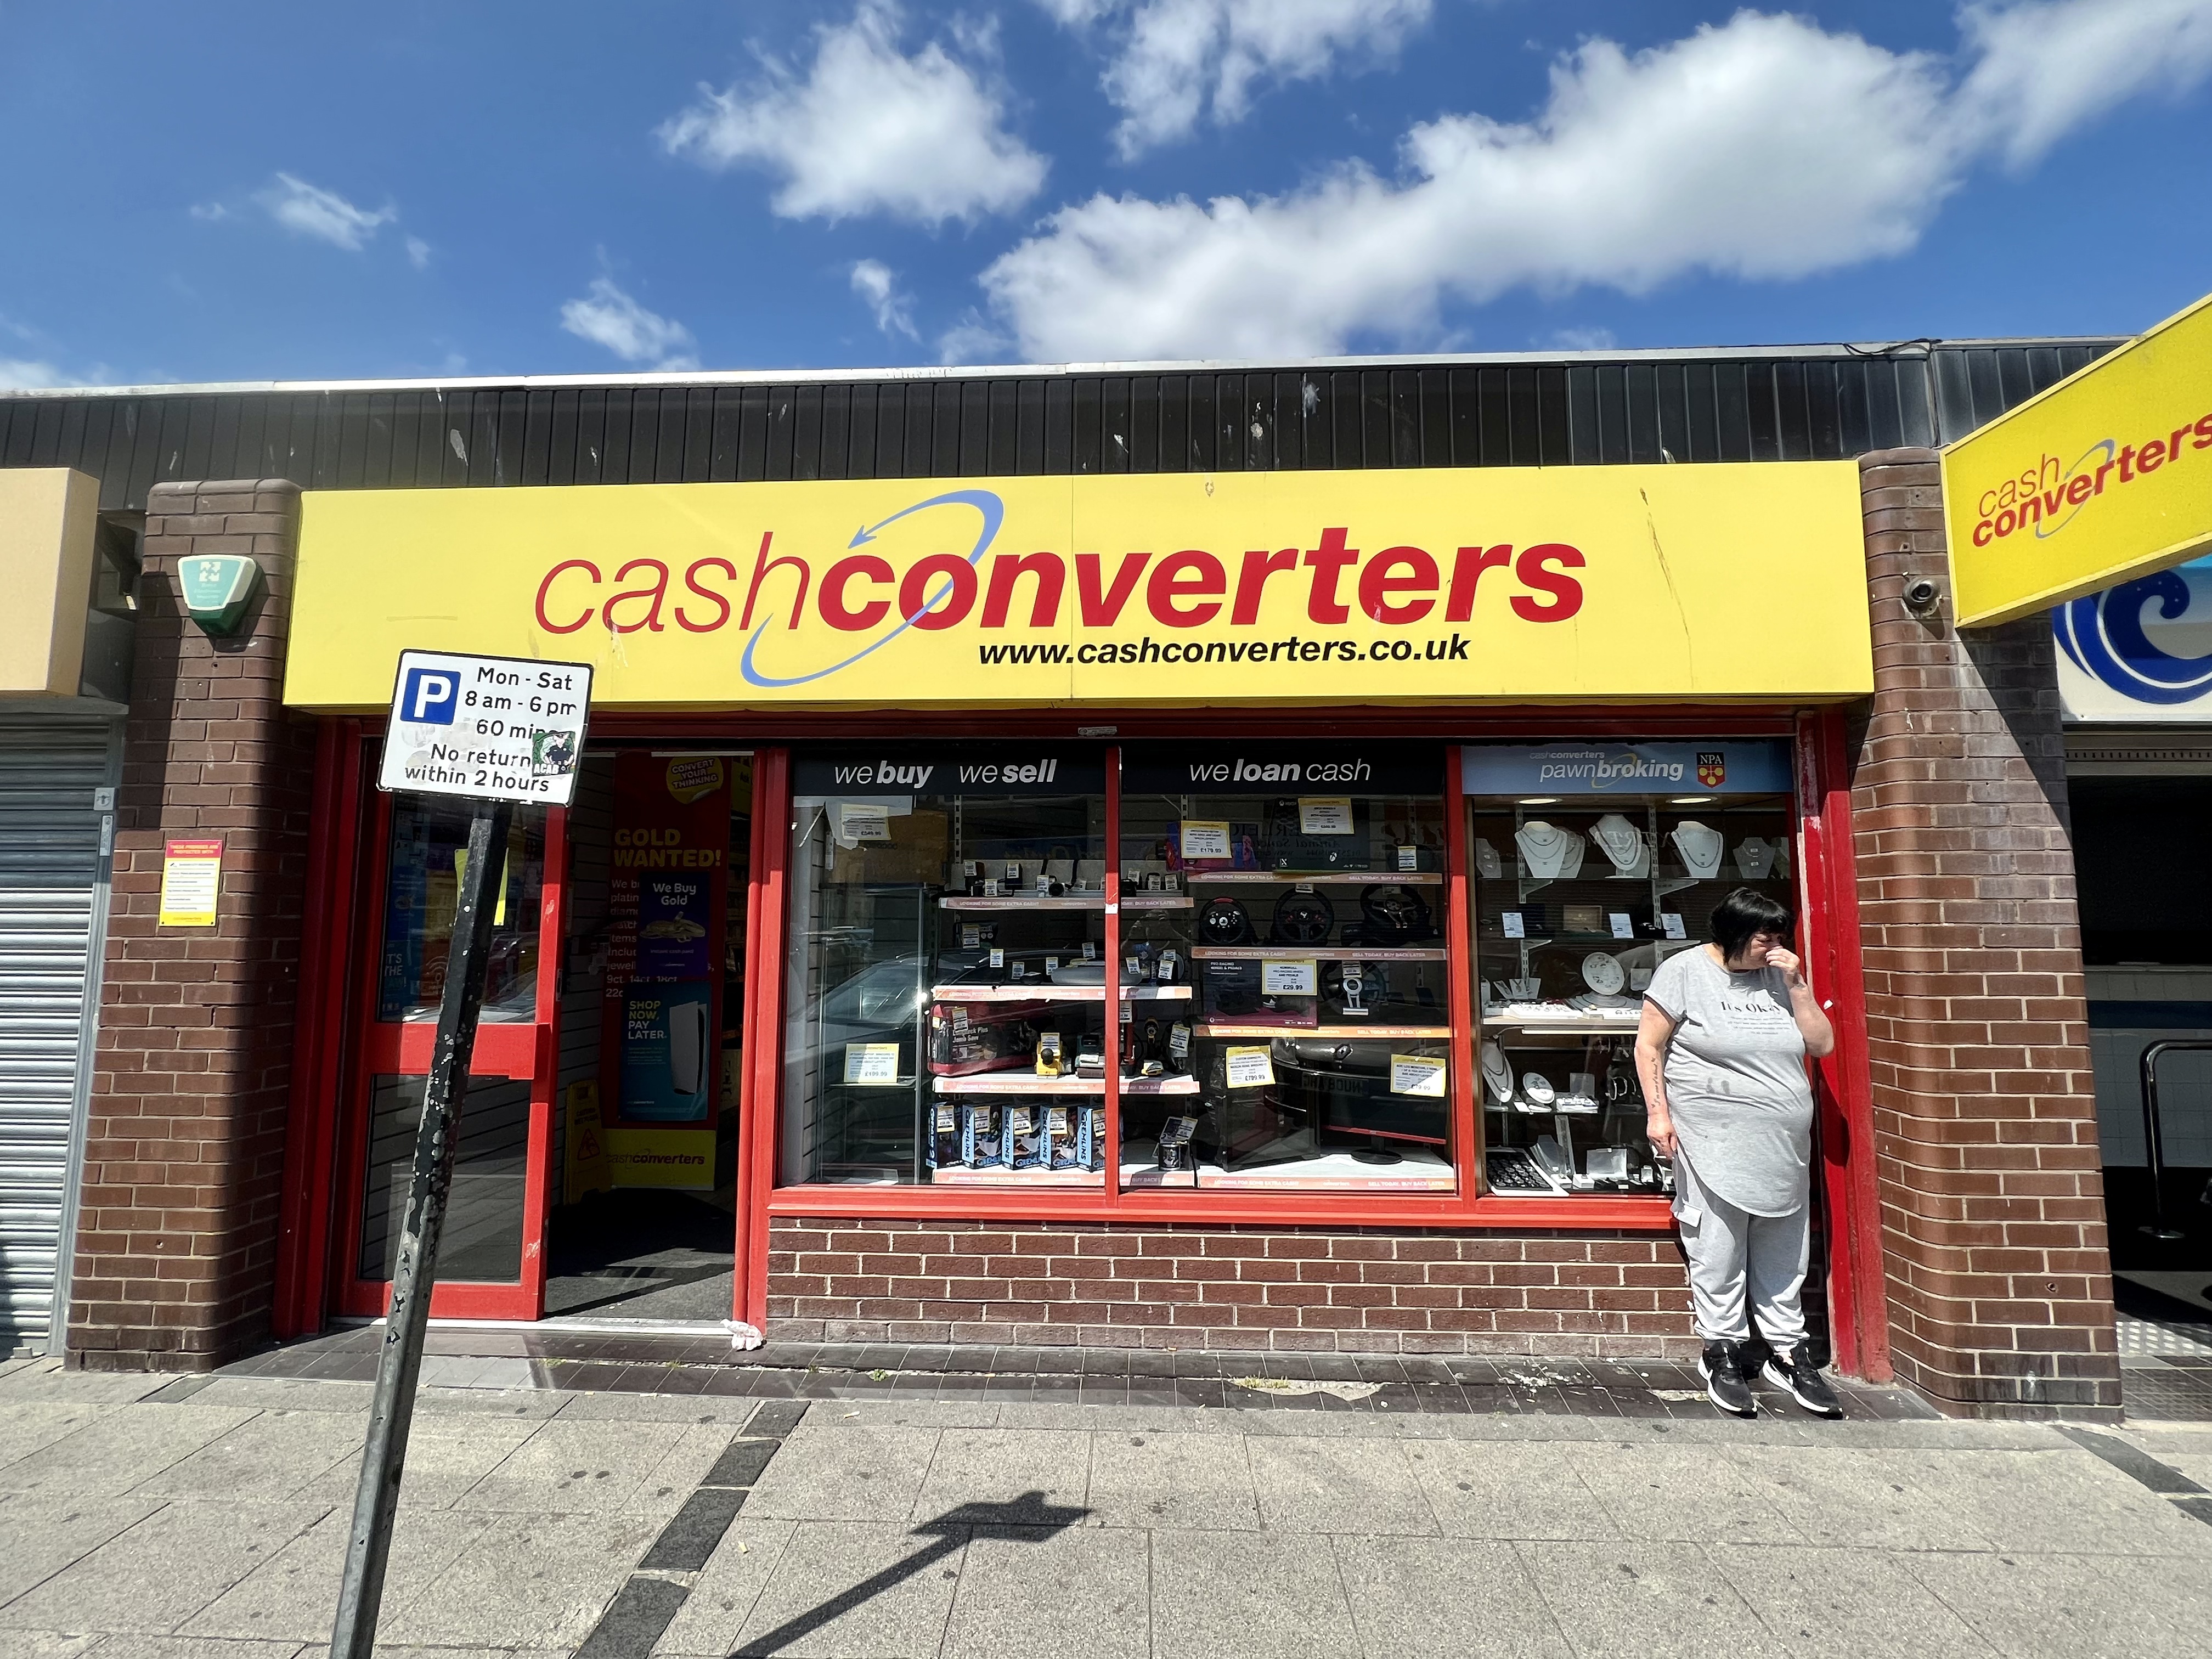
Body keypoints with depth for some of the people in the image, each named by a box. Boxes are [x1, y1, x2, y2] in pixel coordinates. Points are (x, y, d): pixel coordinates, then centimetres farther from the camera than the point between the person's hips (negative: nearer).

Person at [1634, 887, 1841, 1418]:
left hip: (1783, 1148, 5)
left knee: (1784, 1256, 13)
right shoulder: (1684, 971, -4)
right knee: (1719, 1254, 1)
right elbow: (1649, 1045, -4)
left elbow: (1823, 1044, 7)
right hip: (1713, 1145, -5)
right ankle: (1721, 1353, 15)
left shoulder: (1780, 975, 10)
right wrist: (1658, 1111, -10)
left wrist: (1797, 985, -3)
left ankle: (1787, 1353, 26)